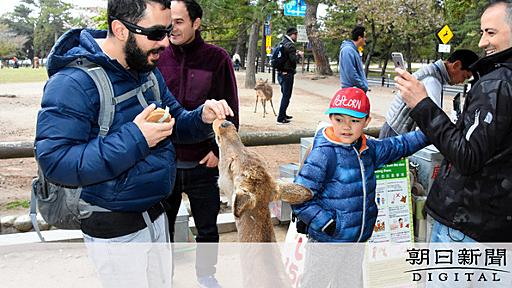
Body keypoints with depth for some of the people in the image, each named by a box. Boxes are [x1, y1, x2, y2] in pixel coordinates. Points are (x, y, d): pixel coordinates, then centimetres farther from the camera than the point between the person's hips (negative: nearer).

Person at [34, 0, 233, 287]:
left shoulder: (148, 71, 3)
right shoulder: (73, 82, -23)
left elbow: (176, 122, 12)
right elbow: (55, 162, -27)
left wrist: (202, 118, -11)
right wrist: (133, 140, -31)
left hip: (155, 214, 8)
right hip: (114, 230, -7)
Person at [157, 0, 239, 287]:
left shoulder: (217, 58, -7)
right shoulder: (159, 57, -2)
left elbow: (230, 111, -4)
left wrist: (219, 150, -9)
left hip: (203, 163, -1)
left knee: (208, 229, 14)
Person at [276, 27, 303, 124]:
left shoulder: (282, 43, 12)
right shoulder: (290, 45, -16)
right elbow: (293, 60, -20)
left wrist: (295, 52, 15)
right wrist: (299, 54, -2)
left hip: (281, 73, 9)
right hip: (287, 73, -9)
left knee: (285, 95, 21)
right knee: (286, 96, -4)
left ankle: (283, 114, 30)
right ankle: (280, 118, -4)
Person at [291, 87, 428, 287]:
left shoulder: (368, 149, 2)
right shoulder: (323, 154, -21)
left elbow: (398, 146, 21)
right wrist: (327, 223, -23)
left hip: (358, 239, 7)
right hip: (326, 242, -7)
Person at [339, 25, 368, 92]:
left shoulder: (354, 50, 15)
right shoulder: (348, 50, -17)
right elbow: (351, 73, -23)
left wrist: (364, 86, 13)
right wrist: (363, 87, -17)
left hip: (358, 89, 10)